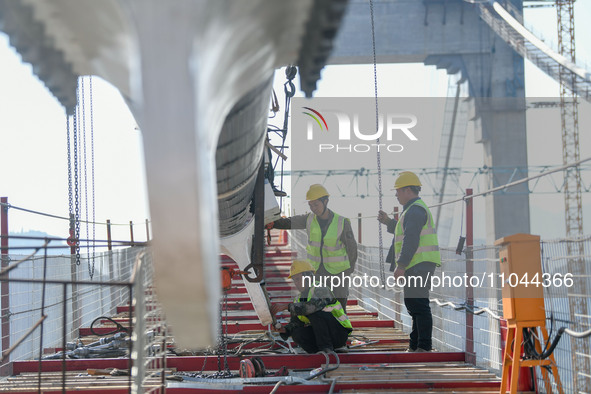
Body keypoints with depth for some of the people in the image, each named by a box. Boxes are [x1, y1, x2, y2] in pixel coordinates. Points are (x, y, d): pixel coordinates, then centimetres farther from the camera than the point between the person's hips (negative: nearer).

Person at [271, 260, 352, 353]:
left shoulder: (320, 290, -15)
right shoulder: (298, 299, 10)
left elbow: (313, 306, -36)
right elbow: (295, 323, 5)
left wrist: (286, 306, -37)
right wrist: (284, 330, -18)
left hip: (340, 332, -7)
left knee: (313, 313, -29)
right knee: (297, 334, -20)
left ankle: (326, 348, -21)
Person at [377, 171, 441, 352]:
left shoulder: (415, 210, -13)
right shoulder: (416, 209, 22)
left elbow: (411, 240, -21)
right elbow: (406, 234, 33)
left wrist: (401, 265, -22)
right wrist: (389, 222, 30)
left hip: (419, 265, -11)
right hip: (418, 265, 11)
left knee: (418, 305, -12)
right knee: (413, 304, 15)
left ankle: (424, 346, -13)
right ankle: (415, 345, 20)